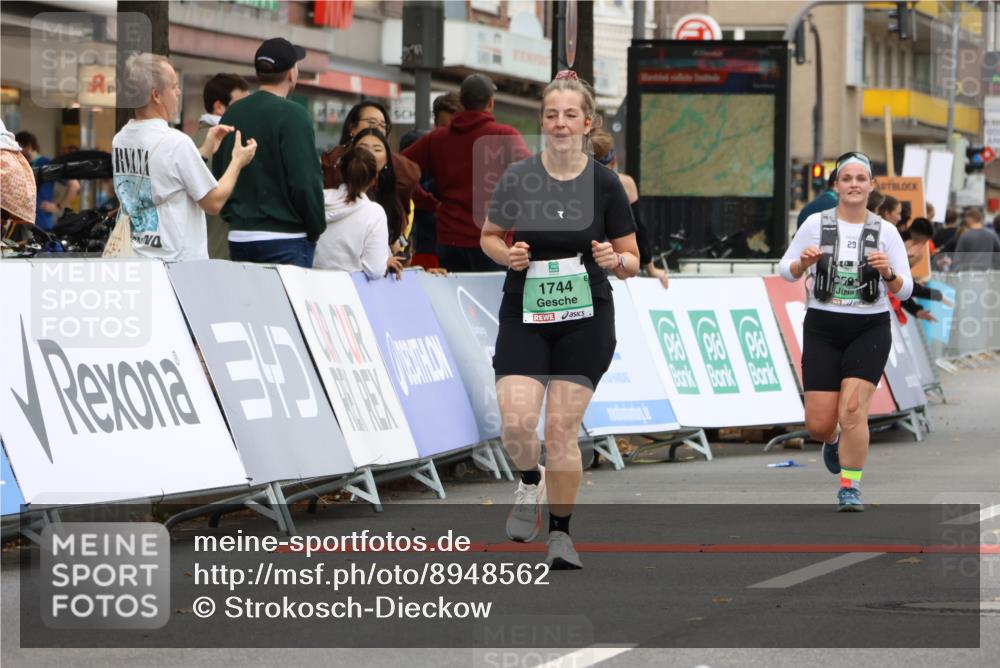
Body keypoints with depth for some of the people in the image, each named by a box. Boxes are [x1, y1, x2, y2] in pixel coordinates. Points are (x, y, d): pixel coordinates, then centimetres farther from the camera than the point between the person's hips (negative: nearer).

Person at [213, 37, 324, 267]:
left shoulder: (232, 114, 10)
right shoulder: (293, 116, -11)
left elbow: (217, 176, 15)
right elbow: (306, 181, -15)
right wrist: (317, 229, -3)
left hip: (239, 237, 7)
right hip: (284, 239, -7)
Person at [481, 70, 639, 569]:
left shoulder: (605, 184, -3)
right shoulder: (517, 178, -2)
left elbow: (631, 261, 4)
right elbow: (489, 236, 12)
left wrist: (615, 260, -19)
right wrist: (506, 254, -9)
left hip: (585, 322, -1)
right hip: (524, 317, 1)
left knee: (562, 430, -4)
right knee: (516, 422, -14)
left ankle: (560, 534, 11)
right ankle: (530, 481, 21)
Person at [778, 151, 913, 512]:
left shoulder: (885, 232, 0)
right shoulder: (816, 224, 0)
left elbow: (904, 290, 1)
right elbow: (786, 269, 7)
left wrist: (888, 273, -20)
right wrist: (803, 262, -15)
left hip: (870, 330, -1)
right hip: (822, 329, 1)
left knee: (853, 410, -18)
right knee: (819, 424, -2)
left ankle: (850, 487, -3)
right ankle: (833, 441, 36)